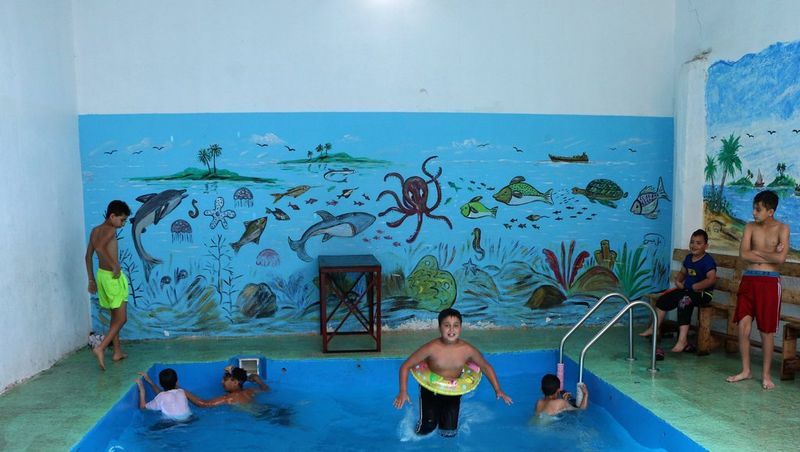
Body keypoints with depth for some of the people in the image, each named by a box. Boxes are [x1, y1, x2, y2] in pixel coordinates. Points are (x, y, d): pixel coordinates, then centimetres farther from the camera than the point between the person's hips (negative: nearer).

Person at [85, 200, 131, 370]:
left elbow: (88, 256, 15)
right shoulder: (110, 230, -13)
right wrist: (115, 266, -24)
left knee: (115, 316, 18)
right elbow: (99, 247, -31)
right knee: (121, 318, -3)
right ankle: (101, 348, -14)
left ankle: (117, 351, 25)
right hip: (113, 277, -9)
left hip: (102, 274, 9)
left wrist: (92, 279, 19)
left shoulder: (95, 230, 12)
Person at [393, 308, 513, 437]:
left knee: (449, 432, 2)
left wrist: (498, 390, -6)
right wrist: (403, 392, -31)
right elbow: (405, 366, -20)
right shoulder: (432, 348, -27)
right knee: (428, 427, -10)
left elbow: (486, 367, 0)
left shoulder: (468, 350, -19)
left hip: (453, 392, 2)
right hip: (430, 390, -2)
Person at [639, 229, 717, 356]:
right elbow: (683, 272, 27)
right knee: (663, 299, 0)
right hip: (687, 290, 9)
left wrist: (695, 286, -24)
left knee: (684, 301, -35)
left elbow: (712, 279, -28)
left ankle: (682, 340, -35)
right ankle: (654, 328, 12)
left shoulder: (707, 261, -15)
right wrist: (678, 281, 7)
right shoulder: (688, 258, 11)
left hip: (703, 293, -9)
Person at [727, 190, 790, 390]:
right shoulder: (750, 227, 5)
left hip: (769, 281, -3)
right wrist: (770, 255, -9)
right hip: (749, 279, 3)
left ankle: (766, 374, 18)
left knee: (767, 330, 4)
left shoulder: (781, 229, -4)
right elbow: (743, 254, -6)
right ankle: (745, 370, 17)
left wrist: (757, 252, -6)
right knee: (743, 325, 3)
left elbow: (781, 258, -17)